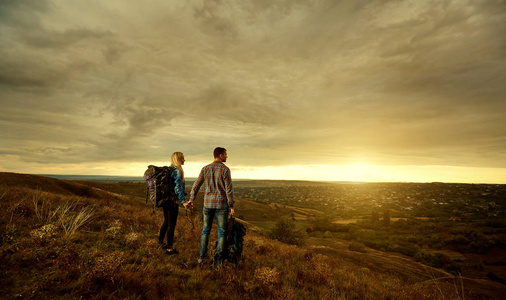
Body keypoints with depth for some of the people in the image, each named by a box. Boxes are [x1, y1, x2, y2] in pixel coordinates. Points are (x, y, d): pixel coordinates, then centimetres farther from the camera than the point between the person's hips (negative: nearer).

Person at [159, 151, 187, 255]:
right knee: (171, 225, 3)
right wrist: (183, 201, -22)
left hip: (165, 199, 9)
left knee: (166, 222, 23)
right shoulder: (177, 171, -17)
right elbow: (178, 187, -22)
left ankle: (160, 242, 37)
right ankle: (170, 248, 14)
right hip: (173, 201, -9)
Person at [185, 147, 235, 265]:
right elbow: (229, 189, -14)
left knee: (206, 230, 17)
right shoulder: (225, 169, -12)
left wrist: (191, 200, 16)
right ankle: (219, 259, 14)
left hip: (208, 204, 4)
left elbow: (196, 185, 5)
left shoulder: (205, 169, 2)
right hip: (221, 205, -4)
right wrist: (231, 206, -6)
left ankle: (202, 257, 24)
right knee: (222, 232, 8)